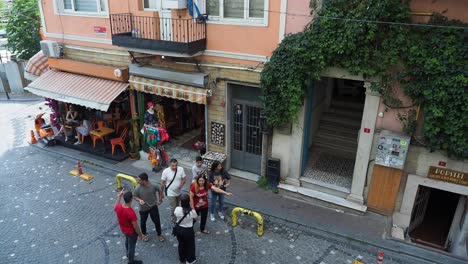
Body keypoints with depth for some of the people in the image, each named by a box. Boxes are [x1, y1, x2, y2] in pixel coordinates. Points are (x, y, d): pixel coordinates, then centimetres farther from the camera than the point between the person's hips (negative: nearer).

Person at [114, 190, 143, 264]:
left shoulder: (118, 207, -22)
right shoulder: (131, 213, -40)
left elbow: (115, 208, 6)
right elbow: (135, 226, -28)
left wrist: (119, 196, 5)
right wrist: (140, 234, -10)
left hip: (123, 229, 7)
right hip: (131, 232, -7)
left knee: (127, 241, 35)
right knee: (131, 246, 19)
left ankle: (128, 254, 61)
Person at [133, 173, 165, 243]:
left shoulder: (153, 185, -20)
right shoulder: (138, 188, -23)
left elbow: (159, 191, 0)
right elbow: (134, 196, -7)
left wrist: (160, 200, -3)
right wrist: (139, 200, -26)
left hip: (153, 206, 0)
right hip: (143, 208, 0)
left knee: (157, 221, 11)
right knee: (143, 222, 18)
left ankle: (159, 234, 36)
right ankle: (144, 234, 47)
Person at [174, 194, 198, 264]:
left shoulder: (177, 209, -21)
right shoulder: (192, 211, -27)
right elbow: (196, 218, -6)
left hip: (179, 229, 3)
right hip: (189, 230, -3)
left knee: (181, 245, 25)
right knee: (190, 245, 21)